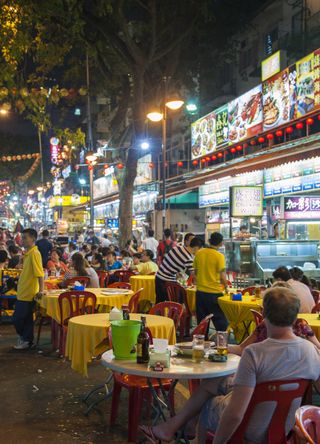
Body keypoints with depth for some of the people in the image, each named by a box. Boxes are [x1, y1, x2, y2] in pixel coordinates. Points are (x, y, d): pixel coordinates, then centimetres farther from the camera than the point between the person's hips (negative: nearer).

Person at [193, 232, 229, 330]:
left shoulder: (199, 253, 1)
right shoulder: (219, 256, -13)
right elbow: (222, 276, -15)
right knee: (220, 321, 6)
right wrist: (226, 287, 3)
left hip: (200, 292, 5)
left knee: (201, 321, 14)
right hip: (214, 293, -5)